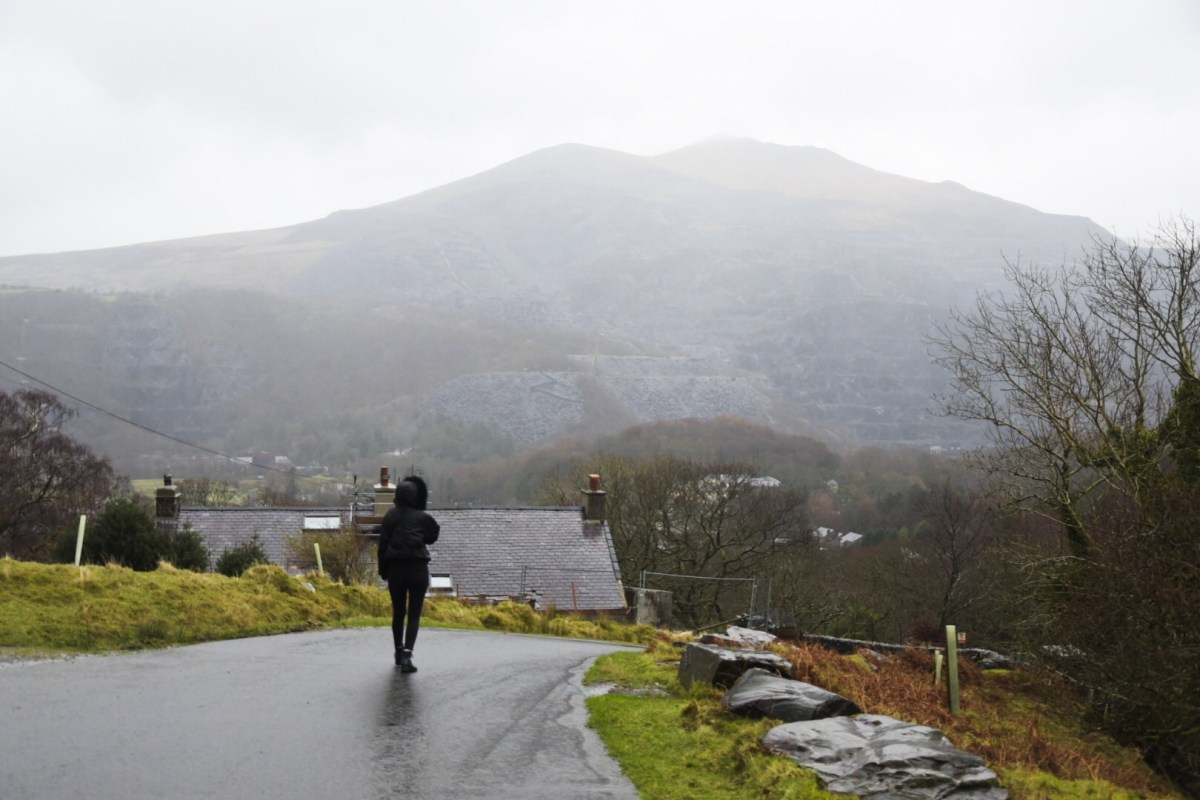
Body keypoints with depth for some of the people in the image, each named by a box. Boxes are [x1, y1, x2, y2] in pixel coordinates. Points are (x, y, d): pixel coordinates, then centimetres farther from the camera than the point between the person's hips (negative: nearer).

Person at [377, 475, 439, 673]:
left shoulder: (391, 515, -1)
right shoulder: (423, 517, -5)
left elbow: (383, 543, 1)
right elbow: (433, 535, 8)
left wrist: (383, 570, 7)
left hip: (395, 569, 2)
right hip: (418, 568, -2)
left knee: (398, 612, 17)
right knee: (414, 614, 0)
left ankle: (399, 652, 26)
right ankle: (407, 654, -15)